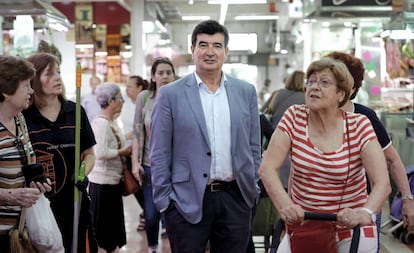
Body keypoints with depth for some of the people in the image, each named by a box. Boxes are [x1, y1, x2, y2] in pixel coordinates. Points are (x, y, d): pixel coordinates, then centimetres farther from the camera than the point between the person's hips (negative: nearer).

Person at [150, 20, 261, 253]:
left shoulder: (246, 92, 7)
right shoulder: (171, 94, -2)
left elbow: (254, 147, 11)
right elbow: (160, 154, -2)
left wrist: (253, 189, 9)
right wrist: (163, 199, -5)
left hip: (236, 198, 3)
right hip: (187, 201, -2)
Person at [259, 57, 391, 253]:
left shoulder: (359, 126, -10)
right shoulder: (294, 117, -6)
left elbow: (382, 182, -20)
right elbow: (267, 168, -15)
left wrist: (366, 213, -40)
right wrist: (285, 205, -32)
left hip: (351, 228, -1)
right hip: (301, 223, 1)